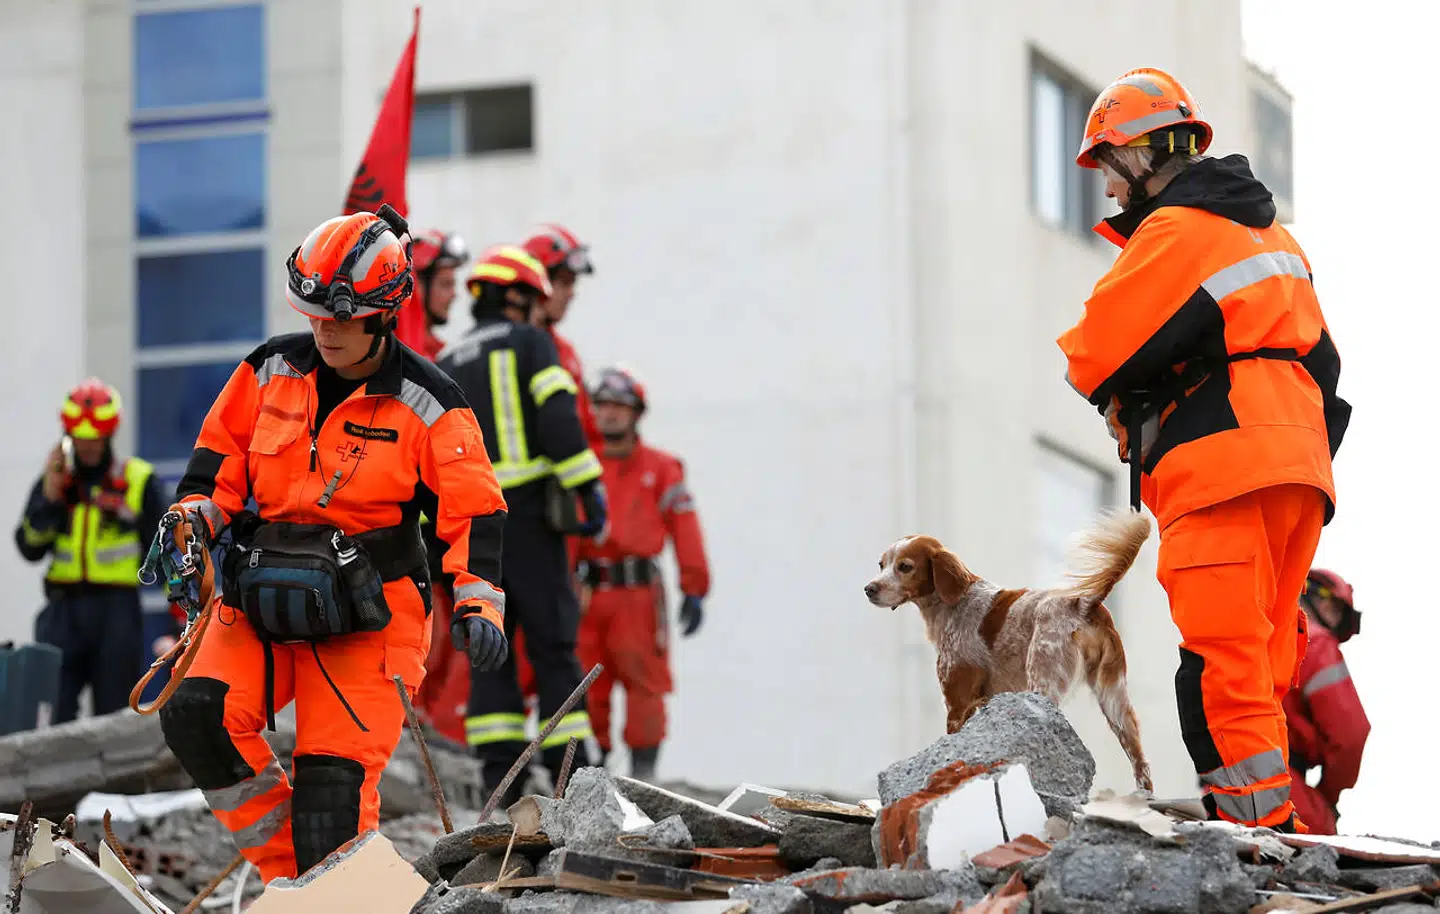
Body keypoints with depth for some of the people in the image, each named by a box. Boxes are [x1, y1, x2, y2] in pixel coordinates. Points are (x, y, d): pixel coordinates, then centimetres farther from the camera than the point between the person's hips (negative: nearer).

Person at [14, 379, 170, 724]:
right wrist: (49, 497, -7)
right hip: (64, 608, 2)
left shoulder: (139, 481, 5)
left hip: (117, 608, -2)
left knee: (115, 711, 1)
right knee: (53, 710, -7)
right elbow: (29, 549, 4)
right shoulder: (53, 481, 12)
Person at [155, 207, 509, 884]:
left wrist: (478, 604, -15)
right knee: (196, 715, -19)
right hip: (261, 599, 4)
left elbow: (474, 509, -3)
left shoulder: (426, 404, -4)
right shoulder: (272, 371, 6)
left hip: (366, 614, -4)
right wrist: (192, 518, -1)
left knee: (335, 782, -12)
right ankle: (287, 873, -5)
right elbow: (219, 454, 17)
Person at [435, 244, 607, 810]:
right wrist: (588, 488, -14)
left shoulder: (443, 367, 17)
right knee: (553, 647, -1)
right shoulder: (529, 344, 2)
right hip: (528, 515, -4)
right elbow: (559, 418, -13)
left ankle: (501, 785, -2)